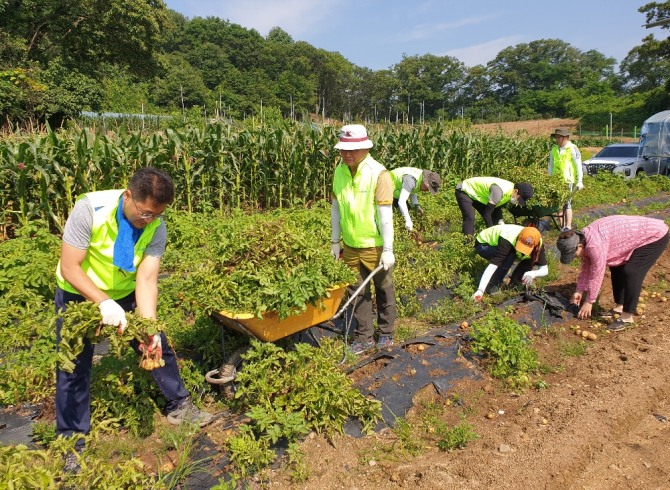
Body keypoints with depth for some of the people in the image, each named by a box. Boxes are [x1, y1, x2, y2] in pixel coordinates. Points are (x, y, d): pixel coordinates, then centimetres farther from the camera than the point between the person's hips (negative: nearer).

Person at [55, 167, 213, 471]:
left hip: (125, 294, 3)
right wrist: (104, 303, -40)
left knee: (159, 346, 8)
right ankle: (71, 442, 23)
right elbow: (69, 267, -29)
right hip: (78, 293, -3)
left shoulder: (156, 228, -22)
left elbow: (147, 280, -24)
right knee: (74, 367, 3)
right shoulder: (90, 209, -32)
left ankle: (179, 406, 29)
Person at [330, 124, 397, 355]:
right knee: (358, 291, 13)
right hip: (351, 246, 5)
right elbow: (336, 207, 7)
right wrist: (335, 241, 10)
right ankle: (364, 336, 27)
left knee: (384, 289, 14)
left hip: (375, 246, -4)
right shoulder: (339, 171, -2)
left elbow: (386, 214, -18)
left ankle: (386, 333, 32)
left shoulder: (378, 173, -18)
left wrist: (388, 249, -18)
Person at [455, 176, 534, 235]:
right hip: (464, 191, -9)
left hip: (476, 193, 9)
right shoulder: (500, 190, -36)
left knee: (493, 218, 5)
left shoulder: (510, 192, -8)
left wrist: (501, 223, -10)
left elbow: (497, 207, 3)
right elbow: (487, 214, -31)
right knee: (470, 218, -27)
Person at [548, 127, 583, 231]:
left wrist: (580, 181, -8)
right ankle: (562, 226, 13)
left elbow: (578, 166, -4)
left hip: (568, 180, -5)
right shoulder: (554, 149, 11)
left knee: (567, 204, -8)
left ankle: (568, 227, -6)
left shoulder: (572, 148, -3)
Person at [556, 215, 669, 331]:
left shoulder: (595, 244, -33)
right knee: (616, 267, 11)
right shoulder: (584, 239, -5)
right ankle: (619, 307, 21)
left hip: (656, 235, -10)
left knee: (631, 272, -17)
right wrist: (579, 291, 9)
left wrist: (589, 302, -13)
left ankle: (627, 318, -10)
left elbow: (597, 274, -24)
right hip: (641, 235, 10)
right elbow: (586, 268, 7)